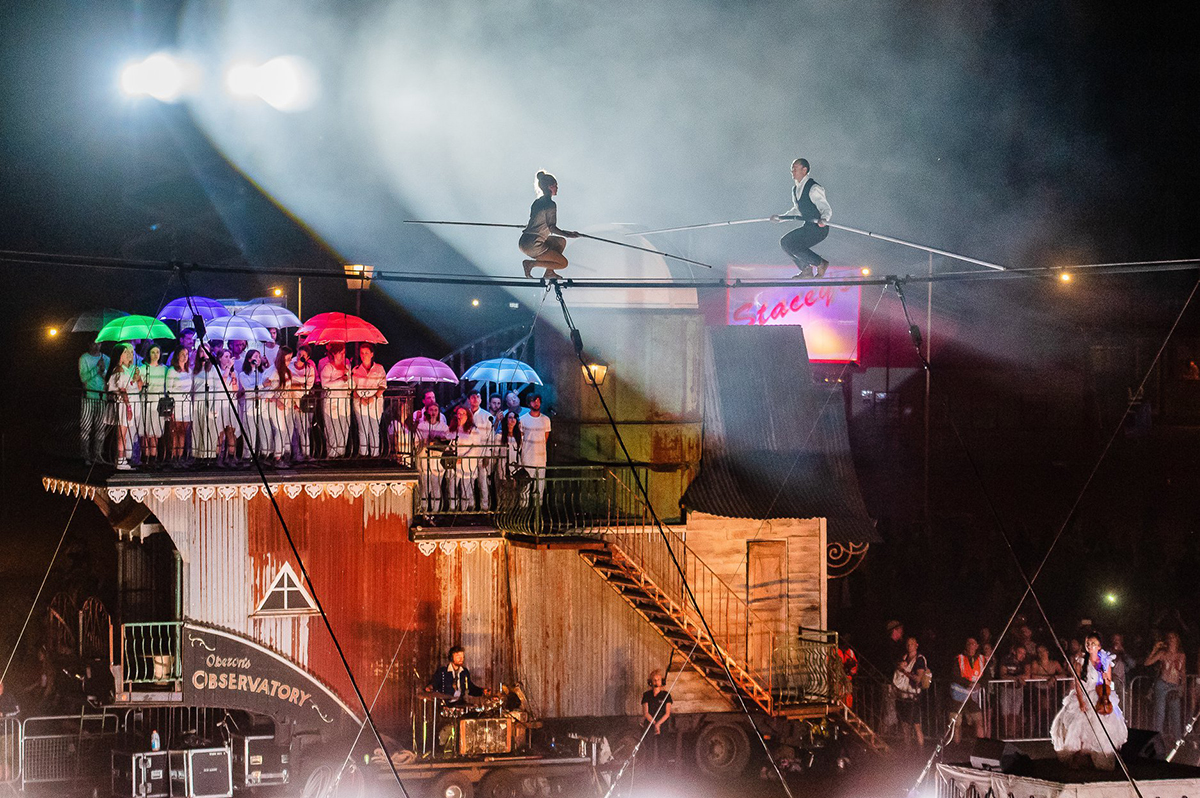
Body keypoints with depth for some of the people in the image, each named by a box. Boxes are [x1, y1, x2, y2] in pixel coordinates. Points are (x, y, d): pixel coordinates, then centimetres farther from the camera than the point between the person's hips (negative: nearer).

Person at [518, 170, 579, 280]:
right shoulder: (550, 204, -13)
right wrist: (567, 234, -10)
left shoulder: (537, 202, 14)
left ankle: (549, 272, 17)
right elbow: (552, 228, -19)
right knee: (563, 263, -1)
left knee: (561, 242, 24)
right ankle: (531, 263, -7)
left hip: (525, 240, 9)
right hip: (532, 245, -9)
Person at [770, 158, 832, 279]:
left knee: (793, 245, -20)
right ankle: (806, 269, 9)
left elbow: (827, 210, -20)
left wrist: (823, 220, -40)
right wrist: (781, 218, 19)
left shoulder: (814, 188, -19)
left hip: (818, 228, -9)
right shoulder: (795, 189, 8)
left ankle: (820, 264, -3)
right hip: (807, 227, 9)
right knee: (785, 242, 0)